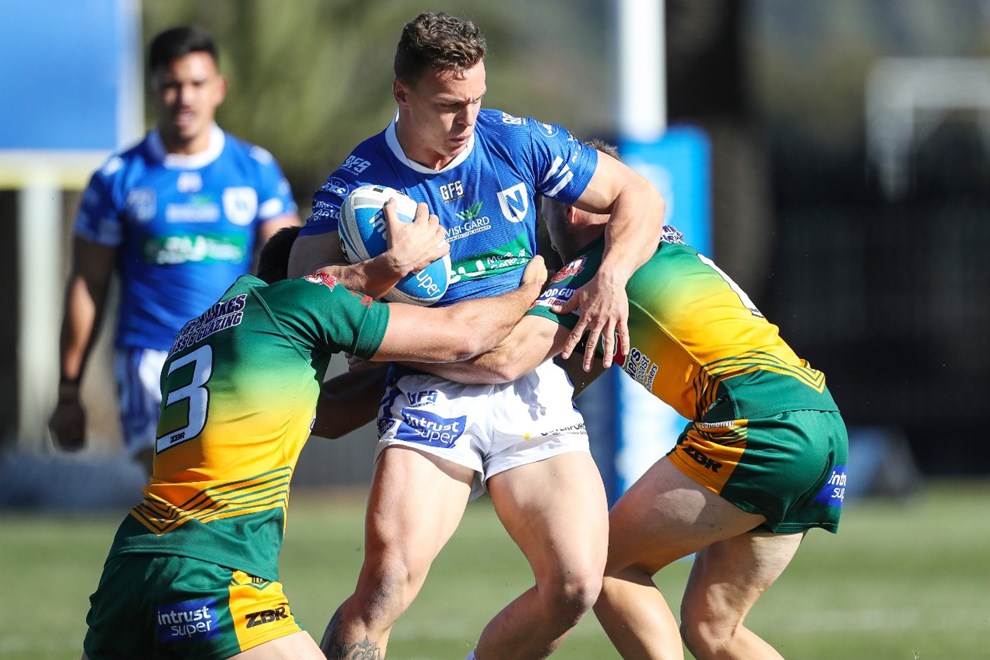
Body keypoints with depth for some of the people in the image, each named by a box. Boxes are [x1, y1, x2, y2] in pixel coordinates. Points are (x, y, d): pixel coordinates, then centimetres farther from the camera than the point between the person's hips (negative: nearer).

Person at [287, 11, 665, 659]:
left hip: (533, 385, 3)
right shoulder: (359, 181, -5)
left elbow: (638, 197, 10)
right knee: (389, 578, -25)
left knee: (575, 586, -11)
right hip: (431, 393, -3)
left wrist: (611, 278, -8)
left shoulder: (518, 142, 2)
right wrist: (388, 270, -35)